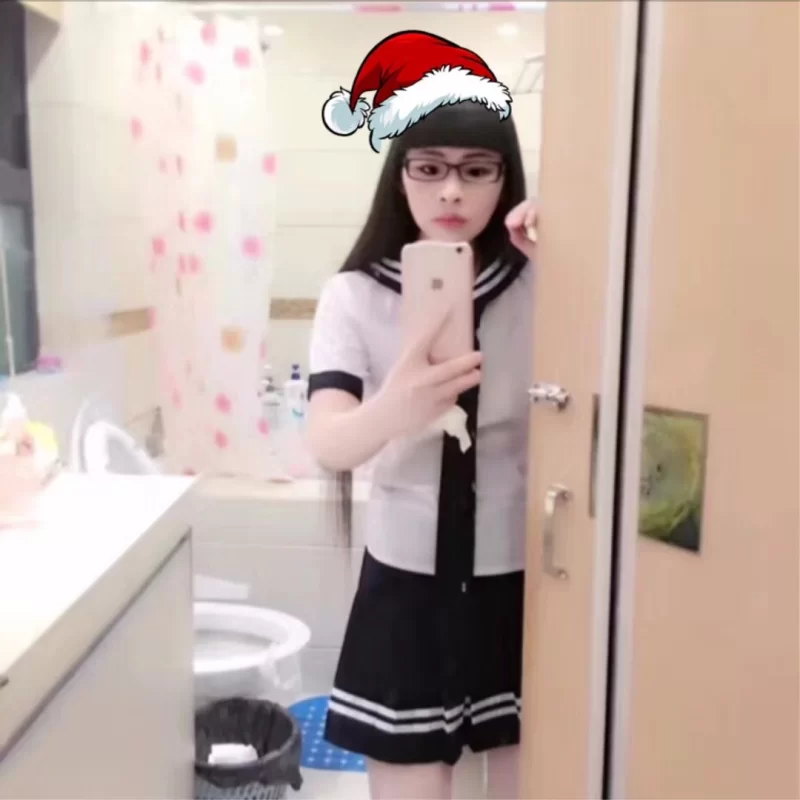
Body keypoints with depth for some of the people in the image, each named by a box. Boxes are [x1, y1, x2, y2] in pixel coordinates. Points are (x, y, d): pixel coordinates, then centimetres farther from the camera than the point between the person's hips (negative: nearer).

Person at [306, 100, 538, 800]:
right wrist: (393, 410, -44)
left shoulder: (542, 287, -4)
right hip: (406, 584, -1)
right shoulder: (354, 296, -7)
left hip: (521, 580, 1)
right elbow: (328, 444, -21)